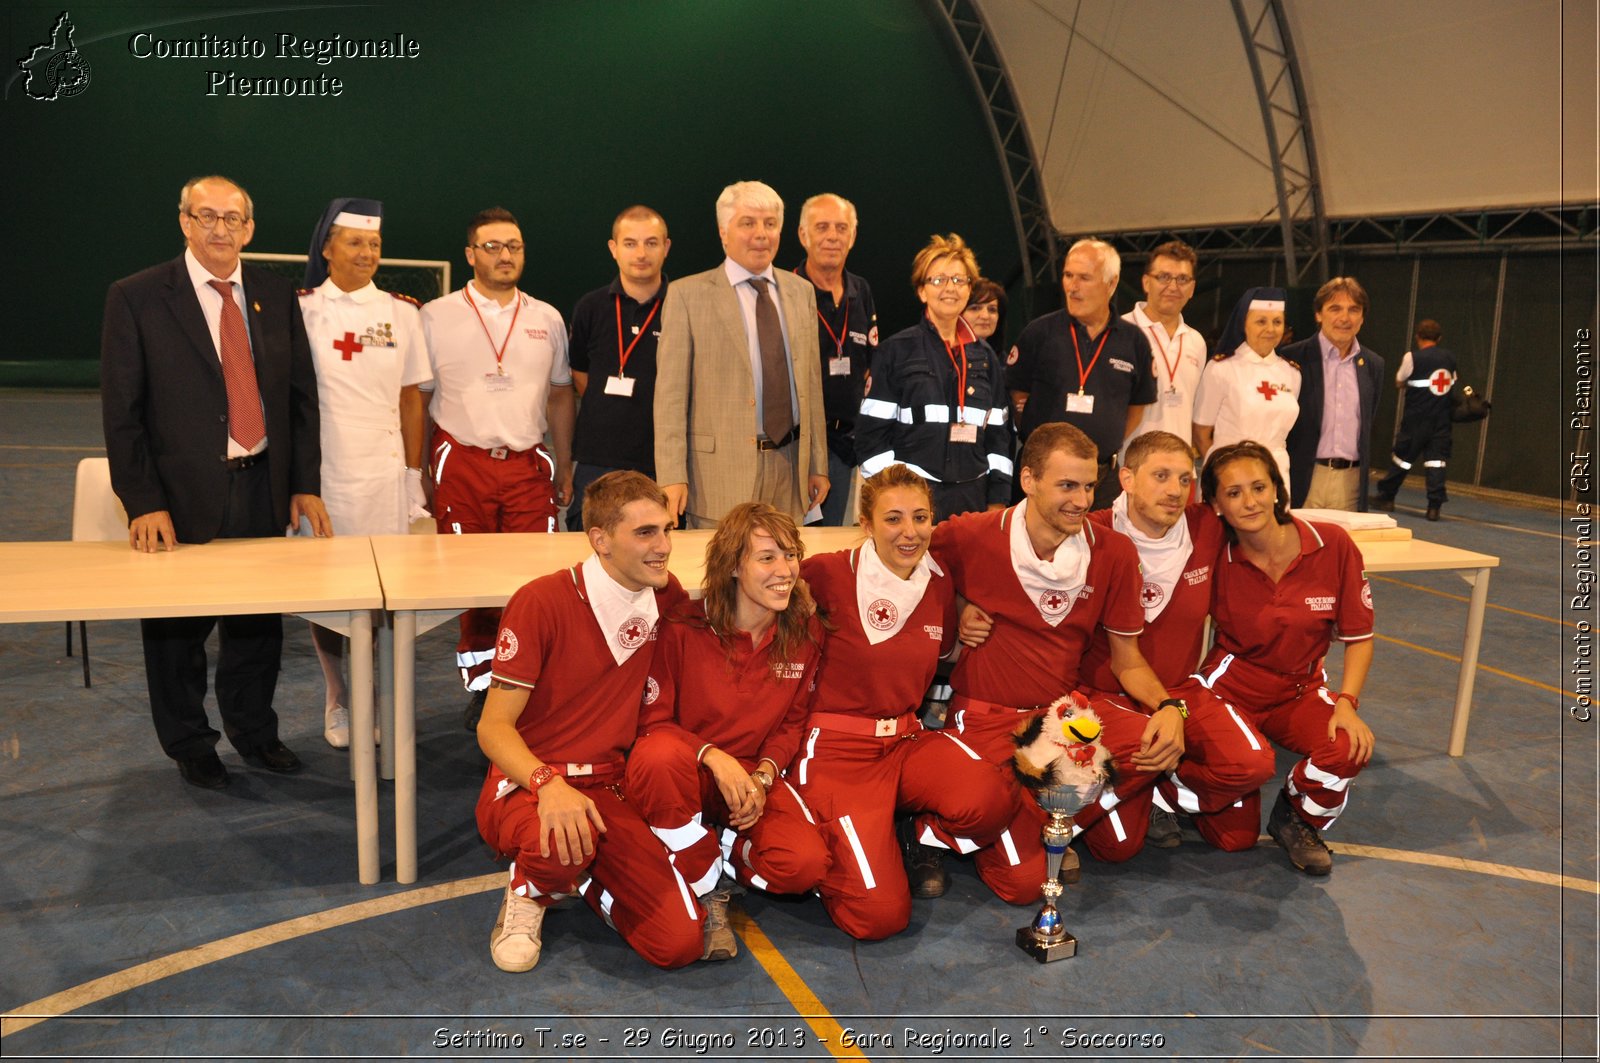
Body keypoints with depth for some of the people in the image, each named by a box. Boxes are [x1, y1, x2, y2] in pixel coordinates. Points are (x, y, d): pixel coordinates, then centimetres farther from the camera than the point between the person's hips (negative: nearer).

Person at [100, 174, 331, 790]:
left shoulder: (276, 297, 7)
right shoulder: (136, 299, -4)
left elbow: (301, 395, 9)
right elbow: (121, 411, -6)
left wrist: (305, 484, 3)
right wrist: (143, 502, -13)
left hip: (263, 490, 3)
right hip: (183, 494, -3)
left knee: (259, 622, 14)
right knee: (178, 629, 10)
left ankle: (253, 732, 34)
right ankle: (190, 746, 29)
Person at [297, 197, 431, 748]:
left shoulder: (401, 312, 7)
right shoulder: (300, 309, 2)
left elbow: (411, 398, 9)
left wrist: (415, 474, 6)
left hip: (384, 472, 1)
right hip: (320, 470, -1)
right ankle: (336, 698, 22)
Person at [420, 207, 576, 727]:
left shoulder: (546, 319, 12)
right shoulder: (436, 317, 4)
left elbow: (560, 394, 17)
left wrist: (564, 465, 12)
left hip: (530, 465, 2)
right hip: (462, 464, -1)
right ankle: (481, 687, 14)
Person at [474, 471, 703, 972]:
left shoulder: (664, 597, 4)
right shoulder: (541, 602, -12)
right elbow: (493, 727, -12)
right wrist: (549, 783, -31)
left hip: (605, 791, 4)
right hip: (524, 787, -4)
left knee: (681, 941, -14)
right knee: (562, 842, -41)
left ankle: (589, 882, 17)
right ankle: (530, 892, -1)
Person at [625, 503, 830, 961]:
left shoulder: (805, 632, -4)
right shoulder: (683, 629, -15)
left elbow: (793, 722, 5)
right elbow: (653, 720, -11)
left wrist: (762, 776, -13)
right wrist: (714, 757, -28)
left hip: (754, 775, 3)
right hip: (689, 771, -2)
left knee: (805, 863, -26)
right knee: (659, 756, -39)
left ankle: (717, 848, 7)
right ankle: (706, 895, -16)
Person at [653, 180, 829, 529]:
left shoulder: (801, 291, 12)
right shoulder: (687, 294, -2)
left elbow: (811, 383, 14)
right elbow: (671, 393, -5)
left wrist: (818, 464, 12)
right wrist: (672, 476, -12)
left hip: (791, 466, 4)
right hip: (721, 470, -4)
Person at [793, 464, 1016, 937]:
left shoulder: (940, 584, 7)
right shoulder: (832, 574, -11)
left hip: (909, 739, 5)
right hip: (836, 744, -5)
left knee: (991, 801, -30)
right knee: (880, 915, -20)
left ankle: (911, 842, 5)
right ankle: (825, 853, 14)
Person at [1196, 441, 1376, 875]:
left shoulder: (1333, 544, -11)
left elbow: (1358, 636, -3)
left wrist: (1346, 703, -16)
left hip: (1300, 690, 2)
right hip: (1229, 686, -2)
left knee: (1349, 748, -31)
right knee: (1235, 836, -10)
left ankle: (1295, 820, 3)